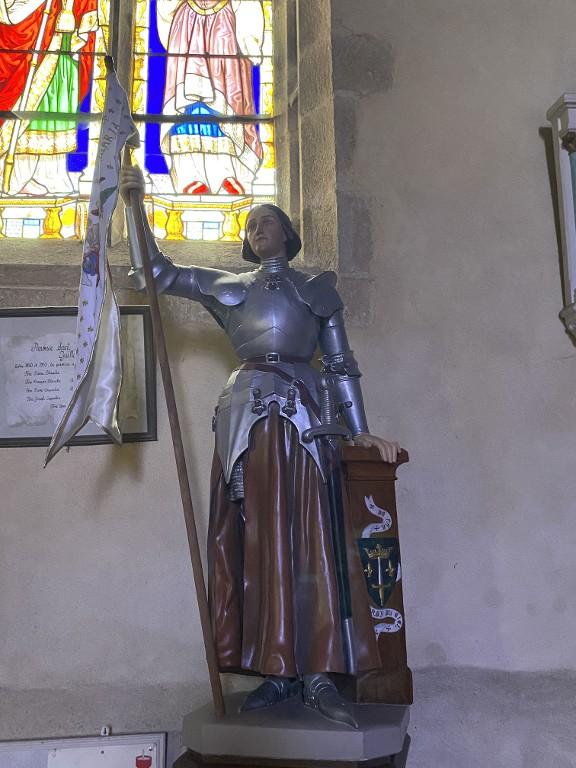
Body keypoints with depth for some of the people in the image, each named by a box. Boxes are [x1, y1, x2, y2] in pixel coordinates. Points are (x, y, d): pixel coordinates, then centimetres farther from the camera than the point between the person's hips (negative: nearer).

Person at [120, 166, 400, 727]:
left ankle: (318, 677, -8)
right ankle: (279, 672, 3)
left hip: (295, 416, -2)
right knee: (252, 541, -3)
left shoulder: (316, 287, 16)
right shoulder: (227, 287, 20)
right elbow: (158, 272, 18)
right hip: (243, 416, 2)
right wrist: (135, 205, 10)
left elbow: (340, 364, 14)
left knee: (302, 535, -10)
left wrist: (360, 431, 7)